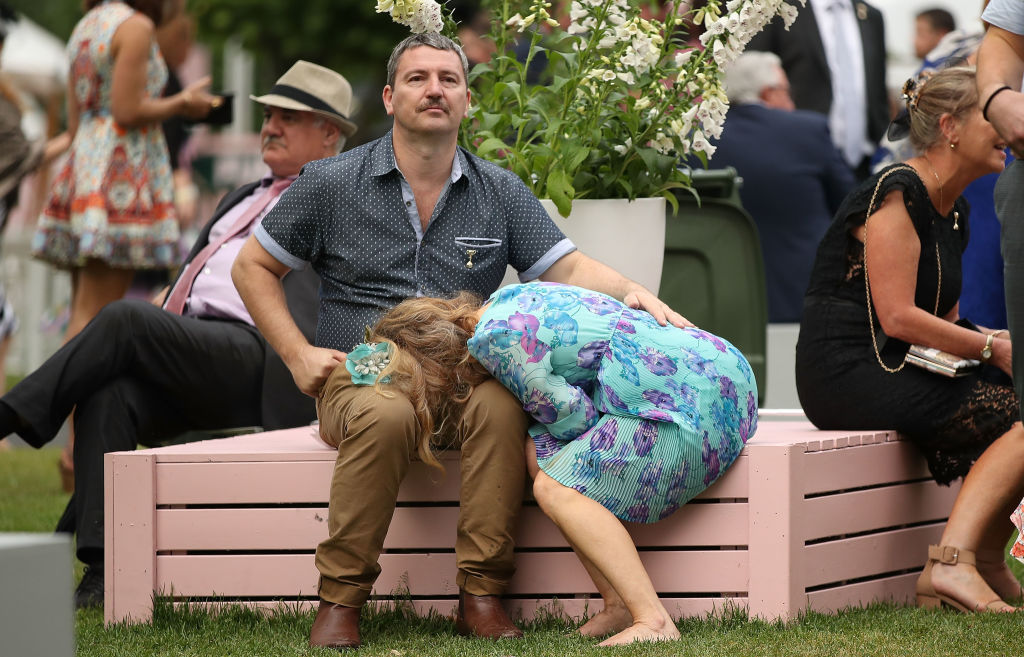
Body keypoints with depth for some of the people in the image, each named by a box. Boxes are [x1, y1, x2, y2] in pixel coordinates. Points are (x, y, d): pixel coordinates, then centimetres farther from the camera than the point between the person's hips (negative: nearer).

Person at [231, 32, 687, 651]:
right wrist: (298, 355, 0)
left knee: (501, 405, -34)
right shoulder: (332, 183, 4)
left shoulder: (501, 192, 10)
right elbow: (253, 266, 12)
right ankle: (340, 599, -29)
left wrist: (633, 291, -19)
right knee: (387, 415, -38)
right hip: (360, 379, -2)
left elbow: (568, 267, 3)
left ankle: (482, 596, -30)